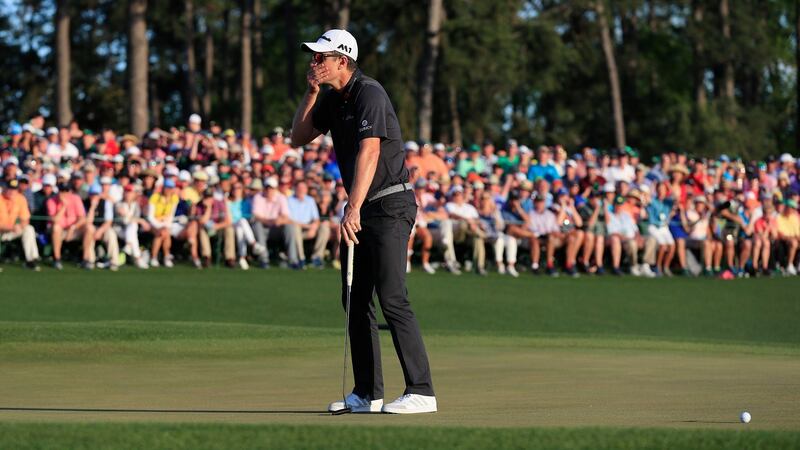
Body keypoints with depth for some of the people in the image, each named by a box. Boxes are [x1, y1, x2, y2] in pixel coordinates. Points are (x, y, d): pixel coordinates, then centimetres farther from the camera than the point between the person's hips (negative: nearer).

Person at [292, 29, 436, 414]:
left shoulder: (369, 94, -17)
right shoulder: (334, 100, 12)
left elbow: (368, 153, -28)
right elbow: (300, 137, 14)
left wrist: (354, 209, -36)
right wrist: (312, 92, 1)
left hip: (390, 205, -10)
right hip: (363, 209, 10)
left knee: (391, 298, -16)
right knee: (357, 299, 9)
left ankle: (421, 392, -17)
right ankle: (367, 393, 13)